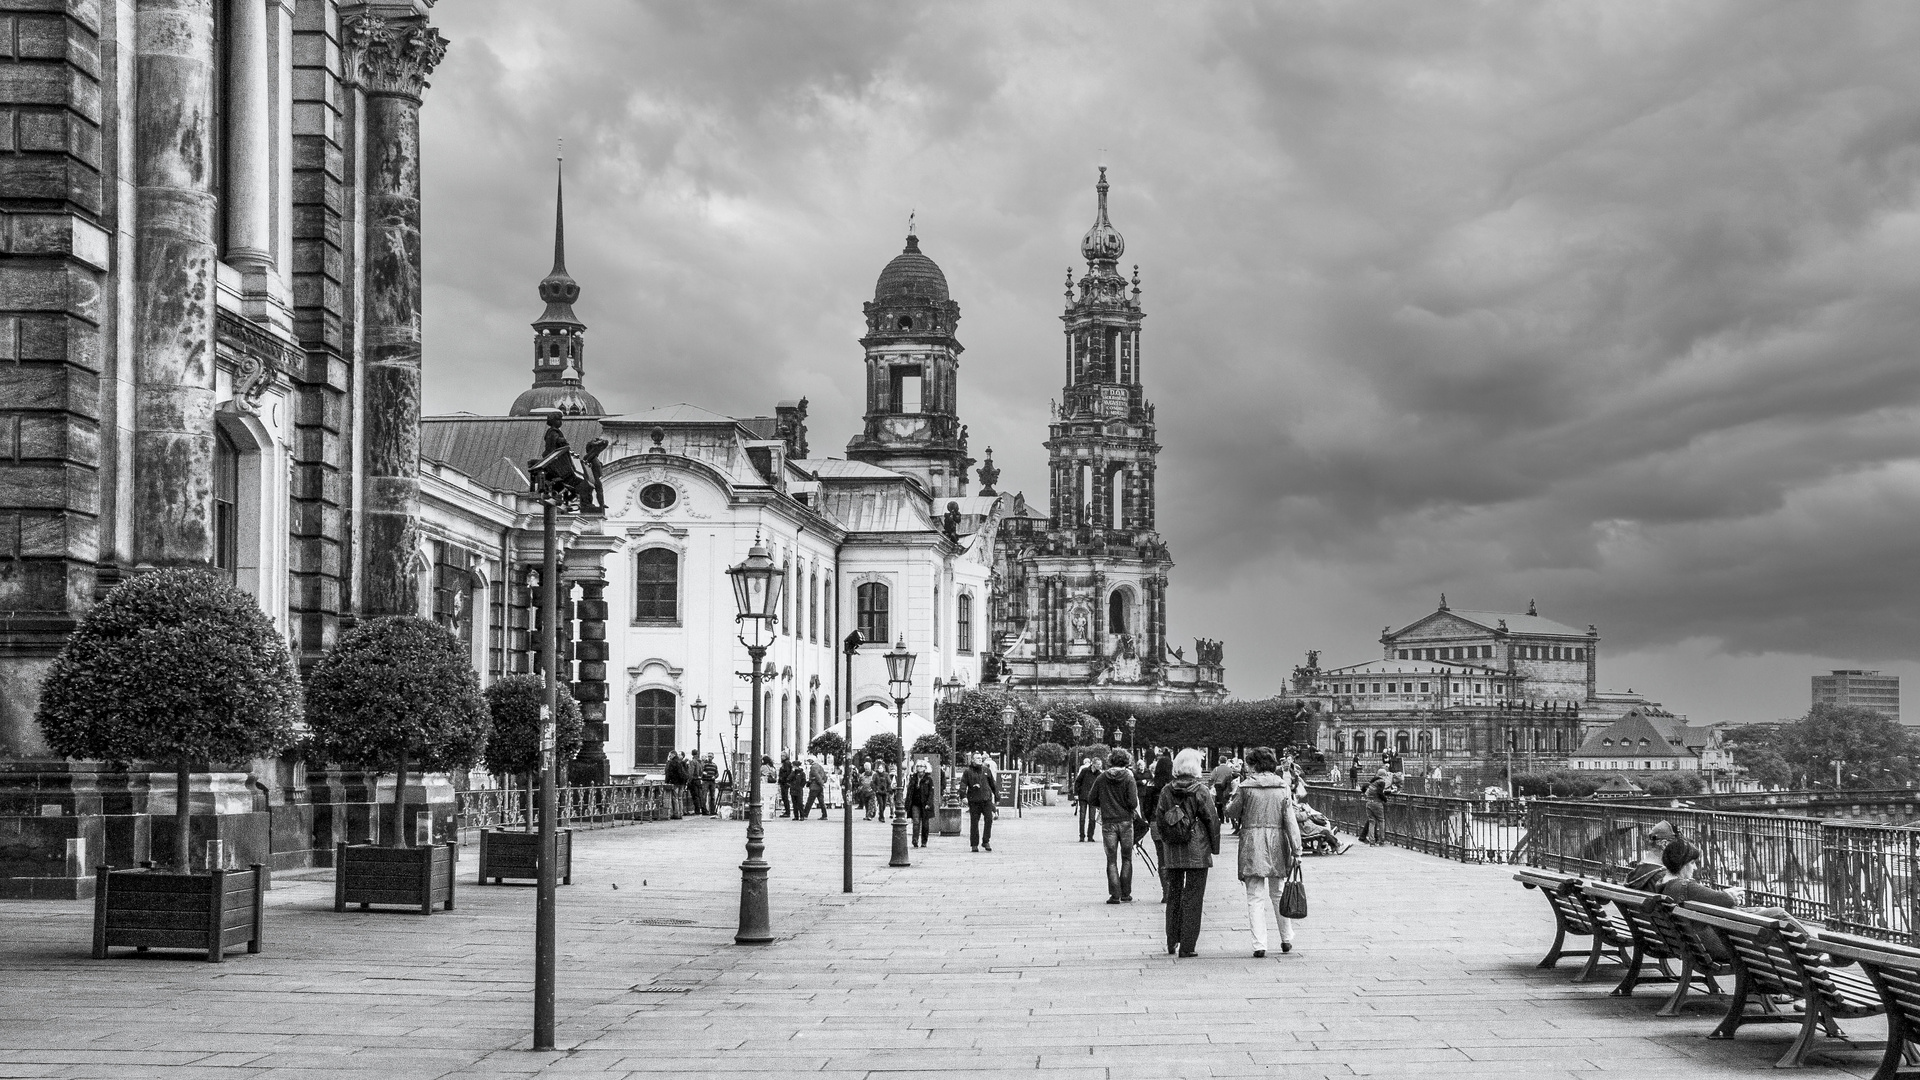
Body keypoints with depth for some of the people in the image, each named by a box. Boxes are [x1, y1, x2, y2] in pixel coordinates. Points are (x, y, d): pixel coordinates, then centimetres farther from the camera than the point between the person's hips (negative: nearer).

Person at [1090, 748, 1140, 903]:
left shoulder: (1101, 778, -2)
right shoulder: (1128, 778, -8)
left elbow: (1093, 799, 3)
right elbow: (1133, 803, -14)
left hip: (1108, 822, 1)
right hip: (1125, 821, -1)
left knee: (1112, 860, 5)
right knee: (1127, 859, 13)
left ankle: (1115, 895, -1)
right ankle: (1125, 894, 12)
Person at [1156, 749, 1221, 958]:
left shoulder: (1166, 791, 1)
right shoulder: (1201, 791, -10)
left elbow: (1159, 821, 6)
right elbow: (1212, 820, -6)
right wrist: (1215, 846, 4)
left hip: (1172, 852, 4)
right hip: (1197, 851, -4)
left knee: (1174, 895, 16)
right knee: (1193, 897, 1)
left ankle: (1172, 943, 20)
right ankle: (1186, 946, 0)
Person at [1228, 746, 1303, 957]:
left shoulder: (1246, 787, -6)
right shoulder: (1283, 787, 0)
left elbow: (1232, 812, 4)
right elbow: (1290, 820, -3)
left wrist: (1231, 802, 27)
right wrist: (1296, 850, -2)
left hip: (1251, 844, -2)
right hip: (1277, 844, 2)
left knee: (1255, 896, 1)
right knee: (1278, 893, 17)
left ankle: (1259, 944, -7)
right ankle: (1286, 939, 25)